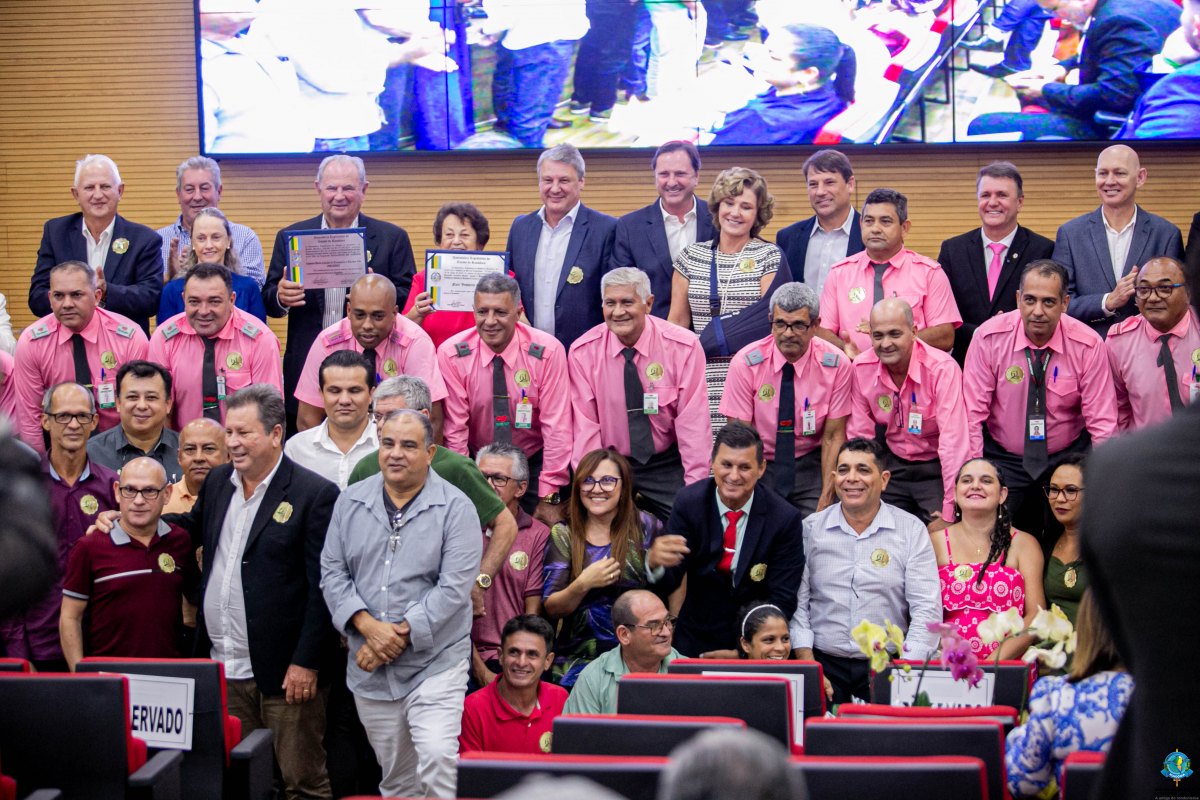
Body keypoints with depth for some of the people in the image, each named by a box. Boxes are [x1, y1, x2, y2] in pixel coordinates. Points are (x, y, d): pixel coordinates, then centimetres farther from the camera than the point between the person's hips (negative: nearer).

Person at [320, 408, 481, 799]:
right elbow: (332, 572, 5)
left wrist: (400, 635, -16)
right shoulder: (351, 502, 7)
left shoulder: (454, 507, -6)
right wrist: (367, 626, -11)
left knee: (437, 758, -21)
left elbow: (454, 587, -13)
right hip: (370, 668, 4)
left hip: (434, 662, -4)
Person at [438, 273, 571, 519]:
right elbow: (455, 428, -11)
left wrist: (549, 498, -17)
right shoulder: (451, 354, -13)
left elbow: (557, 426, -15)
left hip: (534, 461, 0)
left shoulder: (548, 351, -15)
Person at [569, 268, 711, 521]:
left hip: (668, 467, 0)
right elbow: (585, 426, -7)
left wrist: (695, 489, -16)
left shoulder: (684, 346, -10)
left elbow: (693, 421, -11)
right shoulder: (583, 352, -7)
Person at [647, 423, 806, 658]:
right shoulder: (689, 503, -6)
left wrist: (744, 653, -15)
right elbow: (667, 584, -9)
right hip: (696, 643, 1)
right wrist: (655, 562, -31)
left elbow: (782, 601, -6)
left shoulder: (785, 519, -9)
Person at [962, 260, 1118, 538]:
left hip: (1068, 458, 0)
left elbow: (1102, 424, -10)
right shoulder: (989, 337, -12)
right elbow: (972, 414, -12)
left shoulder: (1088, 345, -12)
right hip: (1003, 459, 0)